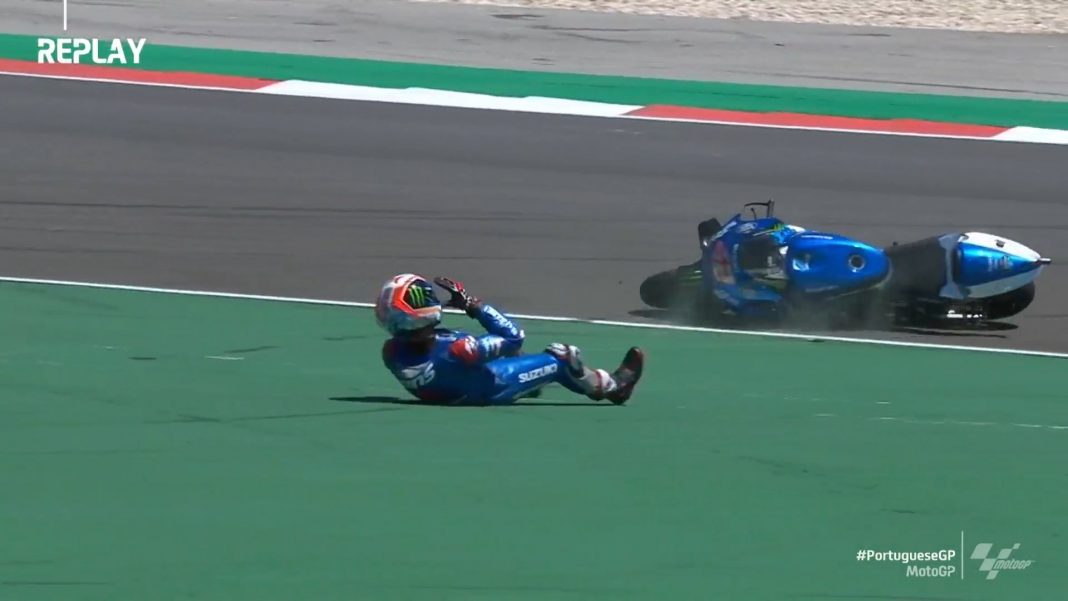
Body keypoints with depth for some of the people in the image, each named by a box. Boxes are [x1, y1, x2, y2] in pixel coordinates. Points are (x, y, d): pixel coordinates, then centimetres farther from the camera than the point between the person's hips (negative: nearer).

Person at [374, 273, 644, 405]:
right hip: (492, 390, -7)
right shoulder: (457, 352, -47)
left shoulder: (392, 353, -29)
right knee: (561, 360, 8)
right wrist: (471, 304, -27)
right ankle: (612, 386, 34)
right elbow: (514, 335, -32)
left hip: (447, 394, 7)